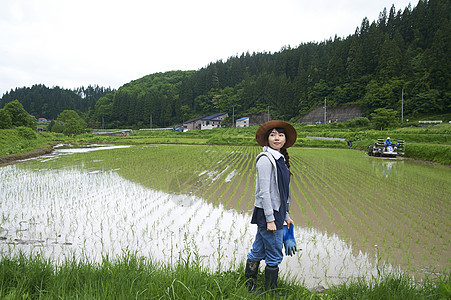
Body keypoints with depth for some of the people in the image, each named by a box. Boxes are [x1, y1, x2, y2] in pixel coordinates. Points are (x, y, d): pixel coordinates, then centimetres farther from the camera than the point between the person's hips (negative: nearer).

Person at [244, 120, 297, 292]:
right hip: (267, 214, -9)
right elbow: (264, 192, -18)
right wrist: (270, 219, -20)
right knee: (275, 257, 2)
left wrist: (286, 216, 18)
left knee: (257, 252, 16)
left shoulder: (280, 159, 14)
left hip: (276, 212, 9)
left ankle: (248, 289, 28)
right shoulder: (266, 159, -14)